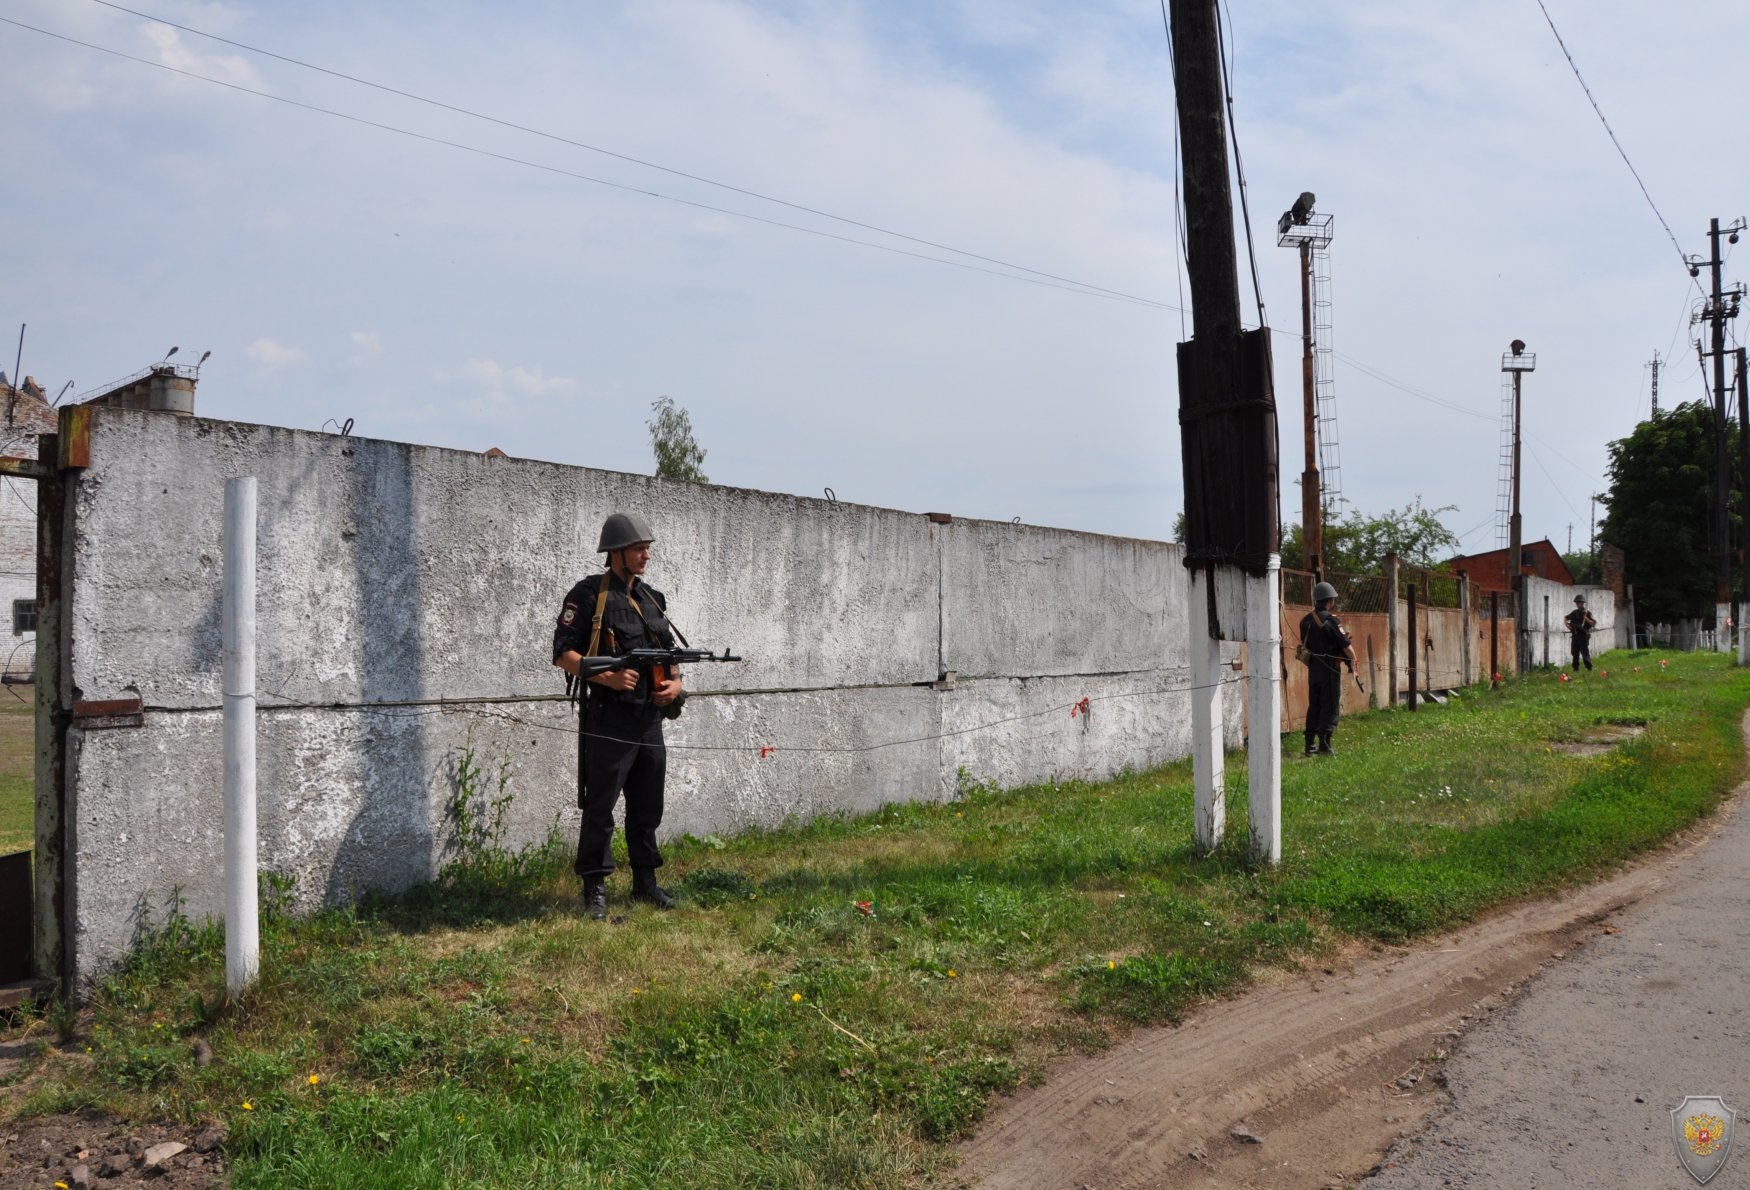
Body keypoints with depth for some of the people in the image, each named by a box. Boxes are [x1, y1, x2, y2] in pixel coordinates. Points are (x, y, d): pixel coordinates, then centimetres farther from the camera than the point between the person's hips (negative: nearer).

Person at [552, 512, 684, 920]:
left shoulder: (653, 598, 15)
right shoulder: (588, 596, -7)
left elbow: (669, 653, 22)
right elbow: (563, 654, -10)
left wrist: (674, 684, 2)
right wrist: (608, 677, -20)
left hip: (650, 719, 7)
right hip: (607, 721, -7)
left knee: (648, 807, 14)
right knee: (600, 808, -1)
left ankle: (645, 883, 25)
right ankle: (595, 890, 7)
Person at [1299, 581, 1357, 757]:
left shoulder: (1306, 620, 7)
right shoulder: (1330, 620, -15)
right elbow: (1347, 645, -14)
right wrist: (1352, 662, 1)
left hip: (1313, 667, 7)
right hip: (1329, 668, -7)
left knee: (1314, 705, 12)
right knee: (1330, 707, -1)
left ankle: (1309, 745, 14)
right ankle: (1324, 746, -4)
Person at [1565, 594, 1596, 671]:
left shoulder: (1587, 613, -3)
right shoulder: (1574, 613, 13)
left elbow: (1594, 624, -8)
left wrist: (1586, 619, -22)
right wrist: (1567, 625, 9)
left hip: (1583, 636, -6)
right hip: (1574, 636, 6)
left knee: (1585, 654, -8)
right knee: (1575, 654, 9)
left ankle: (1590, 670, -5)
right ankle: (1575, 669, 16)